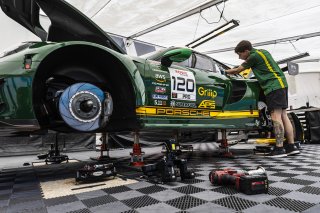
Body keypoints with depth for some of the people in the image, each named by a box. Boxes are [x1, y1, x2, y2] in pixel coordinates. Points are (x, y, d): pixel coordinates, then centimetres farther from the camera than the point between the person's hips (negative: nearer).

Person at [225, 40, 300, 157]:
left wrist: (225, 71, 16)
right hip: (281, 84, 10)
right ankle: (291, 146, 10)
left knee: (276, 117, -11)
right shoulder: (262, 52, 21)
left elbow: (238, 70, 2)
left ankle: (279, 148, -11)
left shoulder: (254, 56, -6)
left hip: (274, 86, -10)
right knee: (283, 116, 8)